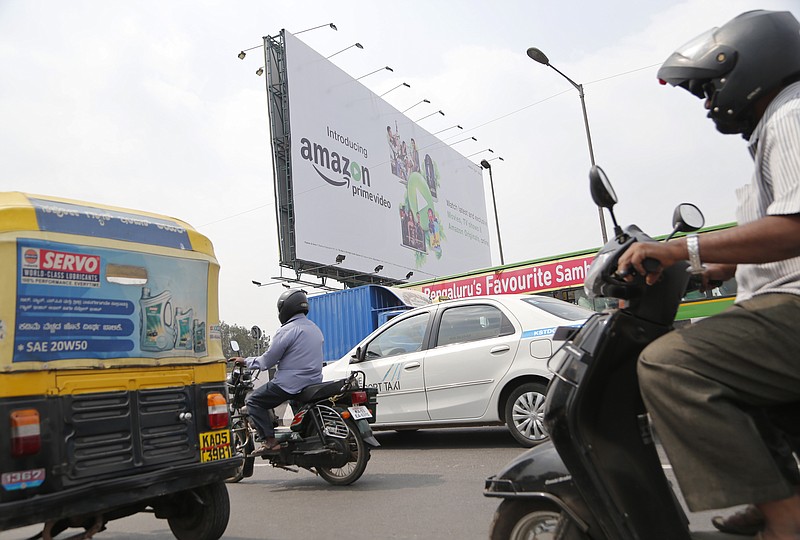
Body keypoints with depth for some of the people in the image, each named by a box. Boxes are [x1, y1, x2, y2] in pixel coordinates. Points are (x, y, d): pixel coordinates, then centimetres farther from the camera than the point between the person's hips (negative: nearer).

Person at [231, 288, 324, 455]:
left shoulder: (287, 330, -12)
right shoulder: (314, 329, 14)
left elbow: (267, 361, -10)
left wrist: (246, 361, 7)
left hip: (290, 383, -9)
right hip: (314, 381, 9)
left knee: (253, 400, 3)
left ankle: (270, 440, -8)